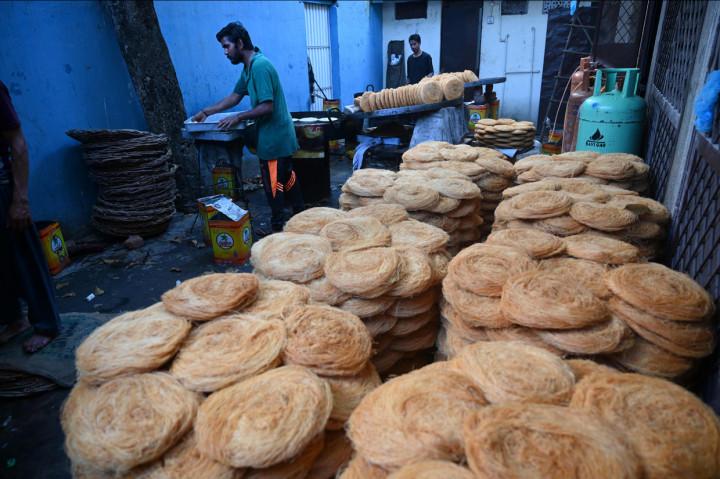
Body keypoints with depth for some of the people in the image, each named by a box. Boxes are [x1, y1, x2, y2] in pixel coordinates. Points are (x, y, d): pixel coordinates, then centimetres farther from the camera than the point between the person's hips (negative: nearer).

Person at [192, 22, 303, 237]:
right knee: (287, 177, 18)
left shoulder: (260, 66, -20)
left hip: (273, 136, -10)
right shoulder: (249, 67, 13)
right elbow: (235, 97, 20)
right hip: (281, 134, 10)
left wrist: (238, 118, -17)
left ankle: (277, 229, 12)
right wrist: (206, 112, 15)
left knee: (273, 183, 0)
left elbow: (266, 107, -26)